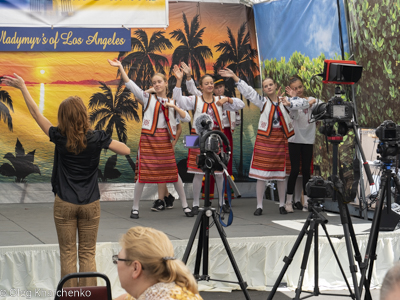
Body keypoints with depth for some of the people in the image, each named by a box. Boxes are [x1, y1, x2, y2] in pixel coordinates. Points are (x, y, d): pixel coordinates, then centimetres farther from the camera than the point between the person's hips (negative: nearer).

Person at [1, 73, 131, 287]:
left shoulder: (59, 137, -9)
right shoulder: (96, 138, -9)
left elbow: (36, 113, 1)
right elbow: (126, 151, 0)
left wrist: (22, 87, 11)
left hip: (64, 204, -1)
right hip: (90, 204, 1)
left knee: (67, 254, 7)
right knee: (88, 254, 8)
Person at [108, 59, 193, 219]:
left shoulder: (172, 103, 12)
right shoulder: (148, 98, 5)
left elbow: (186, 118, 4)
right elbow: (130, 84, -4)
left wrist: (174, 107, -7)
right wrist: (120, 67, -11)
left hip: (164, 140, 2)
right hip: (148, 139, -2)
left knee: (173, 173, 3)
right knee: (142, 173, -4)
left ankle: (185, 205, 13)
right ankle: (135, 208, 7)